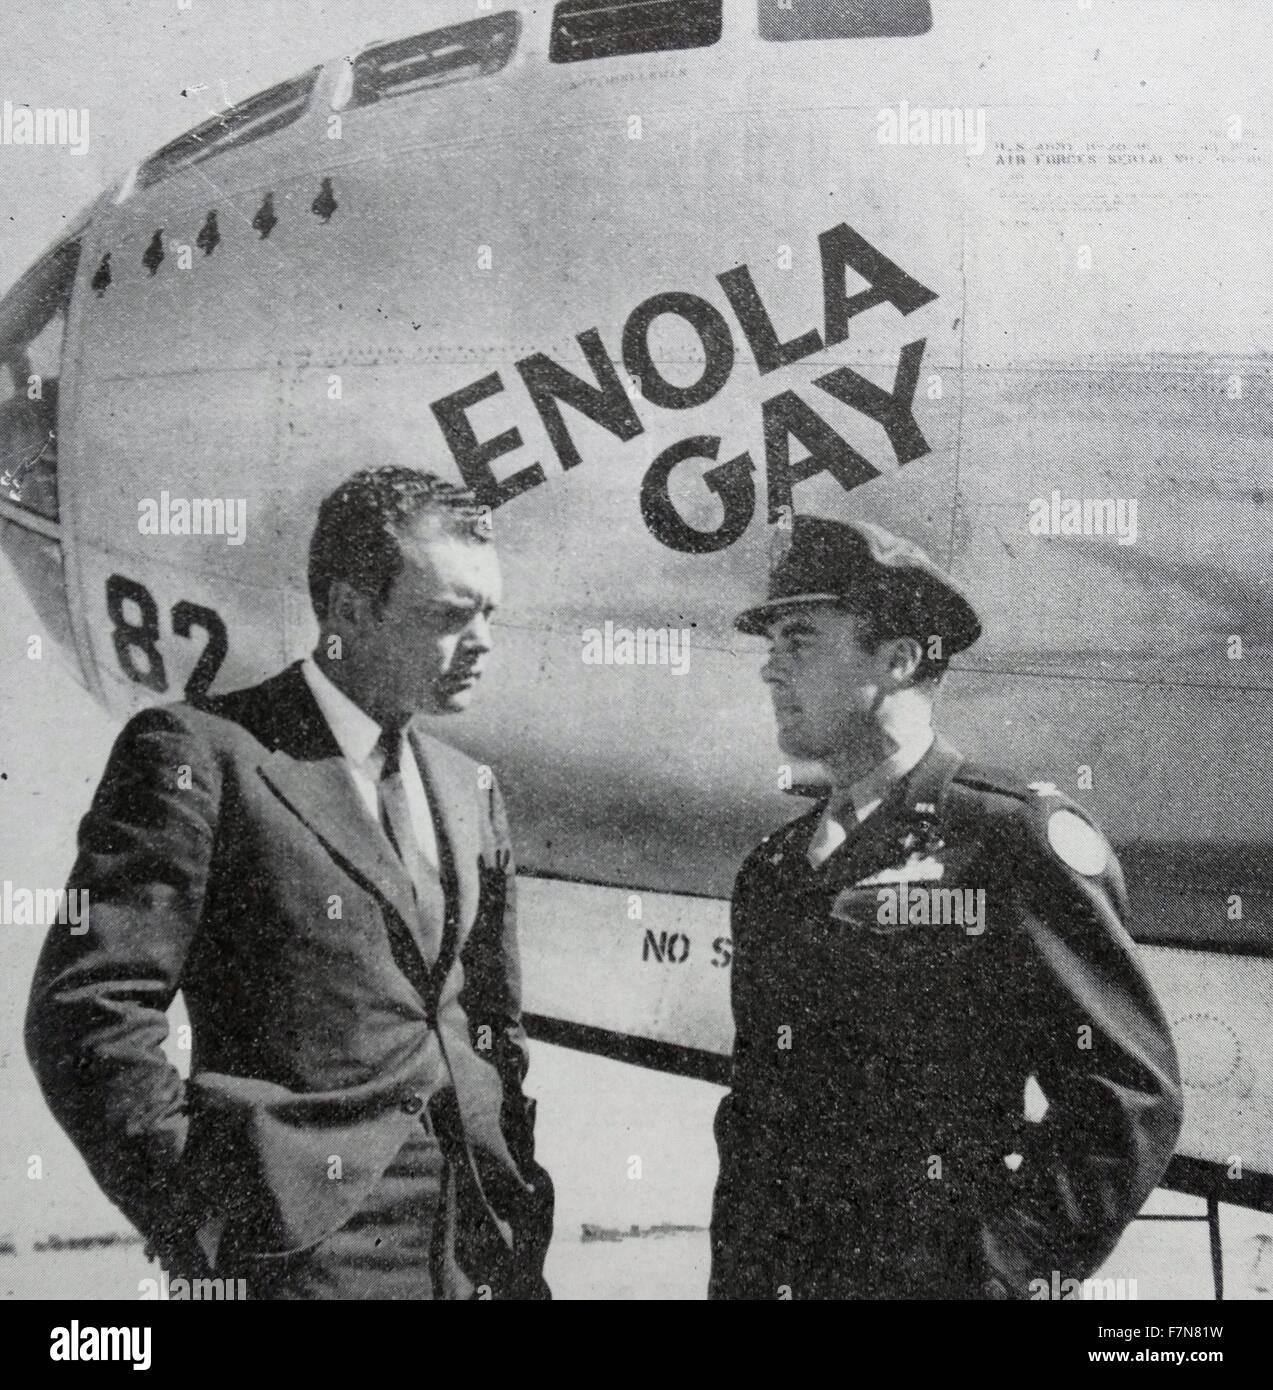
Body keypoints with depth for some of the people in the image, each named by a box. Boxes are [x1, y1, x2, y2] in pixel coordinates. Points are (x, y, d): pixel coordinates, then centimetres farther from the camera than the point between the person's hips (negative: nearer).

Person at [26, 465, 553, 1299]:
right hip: (322, 1243, -5)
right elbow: (88, 1012, -13)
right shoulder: (199, 752, -9)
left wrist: (514, 1181, 10)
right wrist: (209, 1219, -13)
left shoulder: (472, 790, 12)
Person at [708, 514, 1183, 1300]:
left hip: (942, 1279, -5)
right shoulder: (770, 872, 8)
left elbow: (1131, 1096, -12)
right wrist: (734, 1277, 6)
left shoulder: (1020, 842, -10)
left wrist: (1000, 1270, -15)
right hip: (771, 1279, 6)